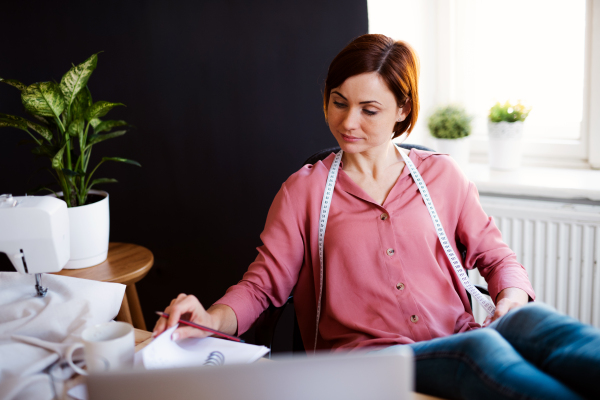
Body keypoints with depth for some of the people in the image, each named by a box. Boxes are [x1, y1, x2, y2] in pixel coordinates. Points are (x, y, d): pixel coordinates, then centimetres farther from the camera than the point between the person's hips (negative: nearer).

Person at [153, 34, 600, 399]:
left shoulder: (442, 176, 15)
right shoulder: (304, 190, 10)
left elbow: (494, 254, 19)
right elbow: (264, 282, 7)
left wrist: (513, 297, -4)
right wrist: (212, 319, -13)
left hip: (458, 345, 3)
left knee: (533, 322, -32)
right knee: (481, 349, -35)